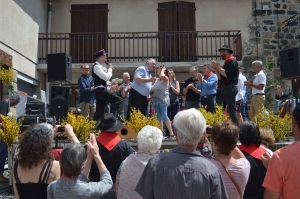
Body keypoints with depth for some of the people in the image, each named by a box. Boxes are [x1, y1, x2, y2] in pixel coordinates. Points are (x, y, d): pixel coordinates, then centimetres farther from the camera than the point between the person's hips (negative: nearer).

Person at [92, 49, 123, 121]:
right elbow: (106, 77, -18)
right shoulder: (96, 66, -11)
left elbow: (104, 78, 24)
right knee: (119, 100, -16)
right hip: (100, 90, -10)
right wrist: (110, 68, -4)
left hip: (100, 91, 10)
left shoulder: (100, 66, 19)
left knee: (100, 111, 10)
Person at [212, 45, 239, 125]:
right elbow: (221, 77, 19)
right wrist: (215, 68, 9)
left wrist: (218, 66, -11)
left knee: (231, 110, -9)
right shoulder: (227, 62, 21)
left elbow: (227, 74, -21)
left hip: (230, 88, -10)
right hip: (225, 88, 10)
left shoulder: (232, 61, -7)